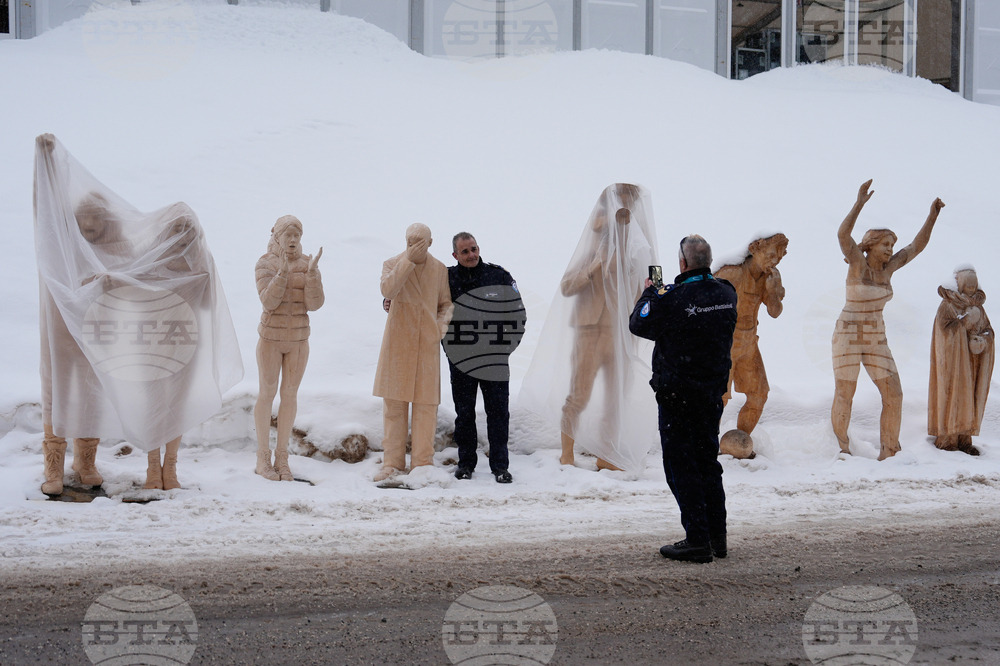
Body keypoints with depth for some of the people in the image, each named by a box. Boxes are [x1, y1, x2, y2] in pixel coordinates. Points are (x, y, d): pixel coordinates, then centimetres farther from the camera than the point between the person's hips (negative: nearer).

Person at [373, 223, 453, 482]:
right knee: (394, 402, 1)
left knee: (426, 403, 0)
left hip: (427, 344, 1)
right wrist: (408, 260, -24)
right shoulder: (392, 264, 0)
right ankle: (392, 462, 7)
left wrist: (441, 326, -2)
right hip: (398, 342, -1)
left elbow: (446, 304, 16)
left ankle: (422, 463, 7)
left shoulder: (439, 269, 6)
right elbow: (387, 290, -20)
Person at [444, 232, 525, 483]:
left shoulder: (499, 276, 3)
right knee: (464, 412, 8)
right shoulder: (447, 278, 2)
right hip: (460, 359, 0)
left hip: (495, 359, 0)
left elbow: (516, 311, 6)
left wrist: (507, 344, -1)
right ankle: (466, 462, 19)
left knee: (498, 411, 1)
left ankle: (500, 465, 7)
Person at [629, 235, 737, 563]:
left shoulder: (673, 299, -20)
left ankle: (697, 540, -2)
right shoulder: (727, 293, 0)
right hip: (713, 392, 7)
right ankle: (717, 536, 20)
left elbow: (639, 325, -6)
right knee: (708, 462, 17)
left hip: (678, 394, -7)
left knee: (681, 466, 0)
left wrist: (649, 293, 10)